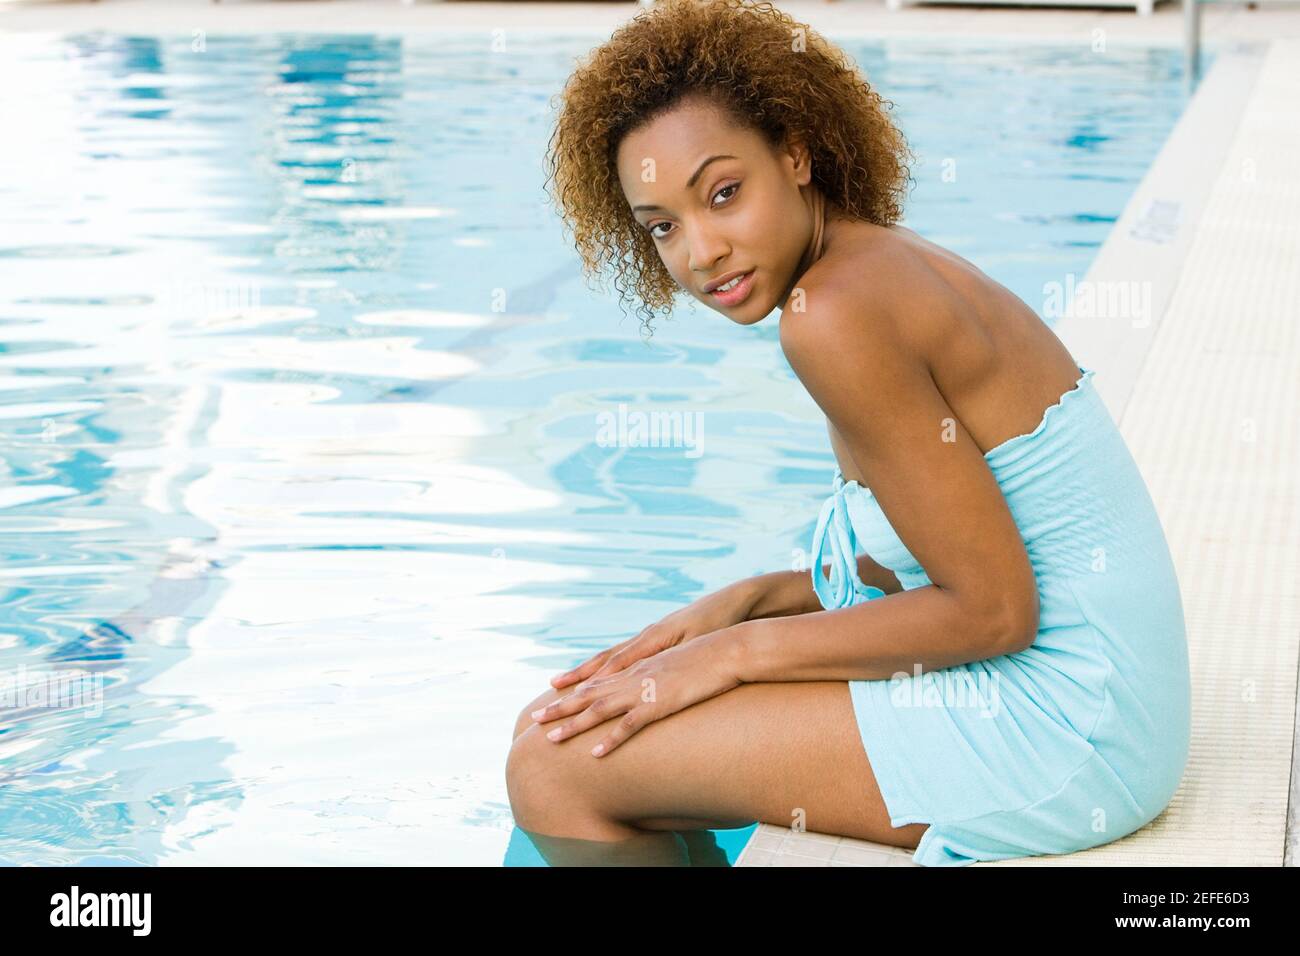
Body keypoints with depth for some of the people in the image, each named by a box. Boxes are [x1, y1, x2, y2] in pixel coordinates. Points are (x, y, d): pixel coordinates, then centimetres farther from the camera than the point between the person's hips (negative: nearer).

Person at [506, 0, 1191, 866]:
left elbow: (992, 609, -20)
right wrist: (747, 602, 7)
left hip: (1051, 723, -10)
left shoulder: (834, 311, -20)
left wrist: (739, 651, -11)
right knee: (576, 721, 17)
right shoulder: (891, 263, 9)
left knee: (558, 770, -7)